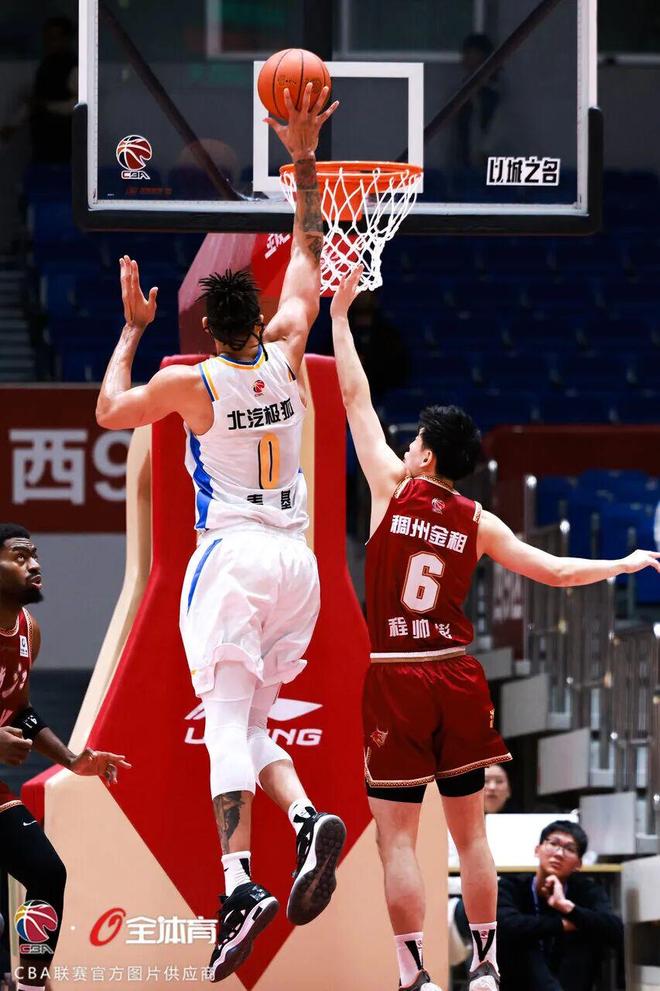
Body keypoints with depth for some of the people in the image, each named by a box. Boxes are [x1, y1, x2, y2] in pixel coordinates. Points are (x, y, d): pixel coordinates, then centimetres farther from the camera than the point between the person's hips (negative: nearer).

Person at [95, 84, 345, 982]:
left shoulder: (190, 381, -5)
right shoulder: (285, 358, 4)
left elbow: (110, 411, 12)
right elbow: (308, 256, 17)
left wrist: (132, 330, 20)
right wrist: (303, 161, 19)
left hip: (231, 555, -4)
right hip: (294, 558, 5)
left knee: (230, 723, -11)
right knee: (250, 723, 13)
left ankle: (240, 883, -28)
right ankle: (308, 819, -15)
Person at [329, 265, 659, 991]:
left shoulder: (393, 488, -4)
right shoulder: (478, 523, 3)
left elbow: (355, 398, 1)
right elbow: (556, 571, 6)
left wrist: (340, 315, 9)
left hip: (395, 682, -4)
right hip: (457, 679, 4)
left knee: (396, 838, -3)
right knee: (469, 830, 12)